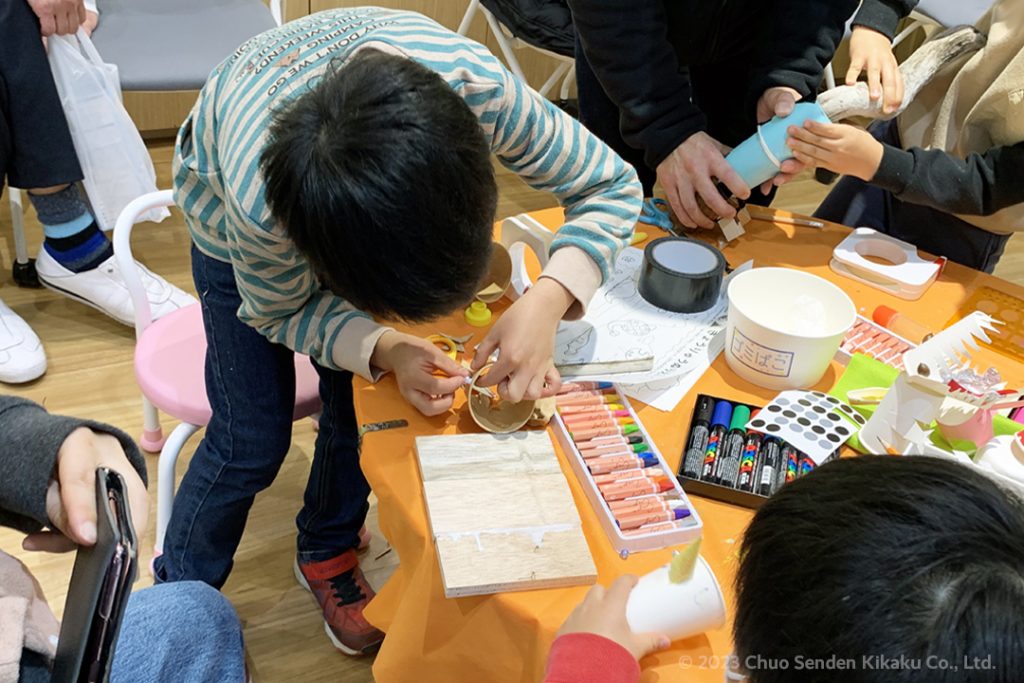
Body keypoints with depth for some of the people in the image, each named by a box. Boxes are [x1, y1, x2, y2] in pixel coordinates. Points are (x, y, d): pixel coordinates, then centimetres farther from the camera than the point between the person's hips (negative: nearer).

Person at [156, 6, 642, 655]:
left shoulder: (475, 82, -41)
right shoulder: (255, 199, -44)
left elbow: (612, 185, -27)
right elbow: (280, 311, -20)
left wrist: (546, 301, -43)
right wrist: (383, 349, -37)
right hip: (231, 225, -2)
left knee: (360, 404, 4)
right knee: (253, 438, -2)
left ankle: (327, 551, 36)